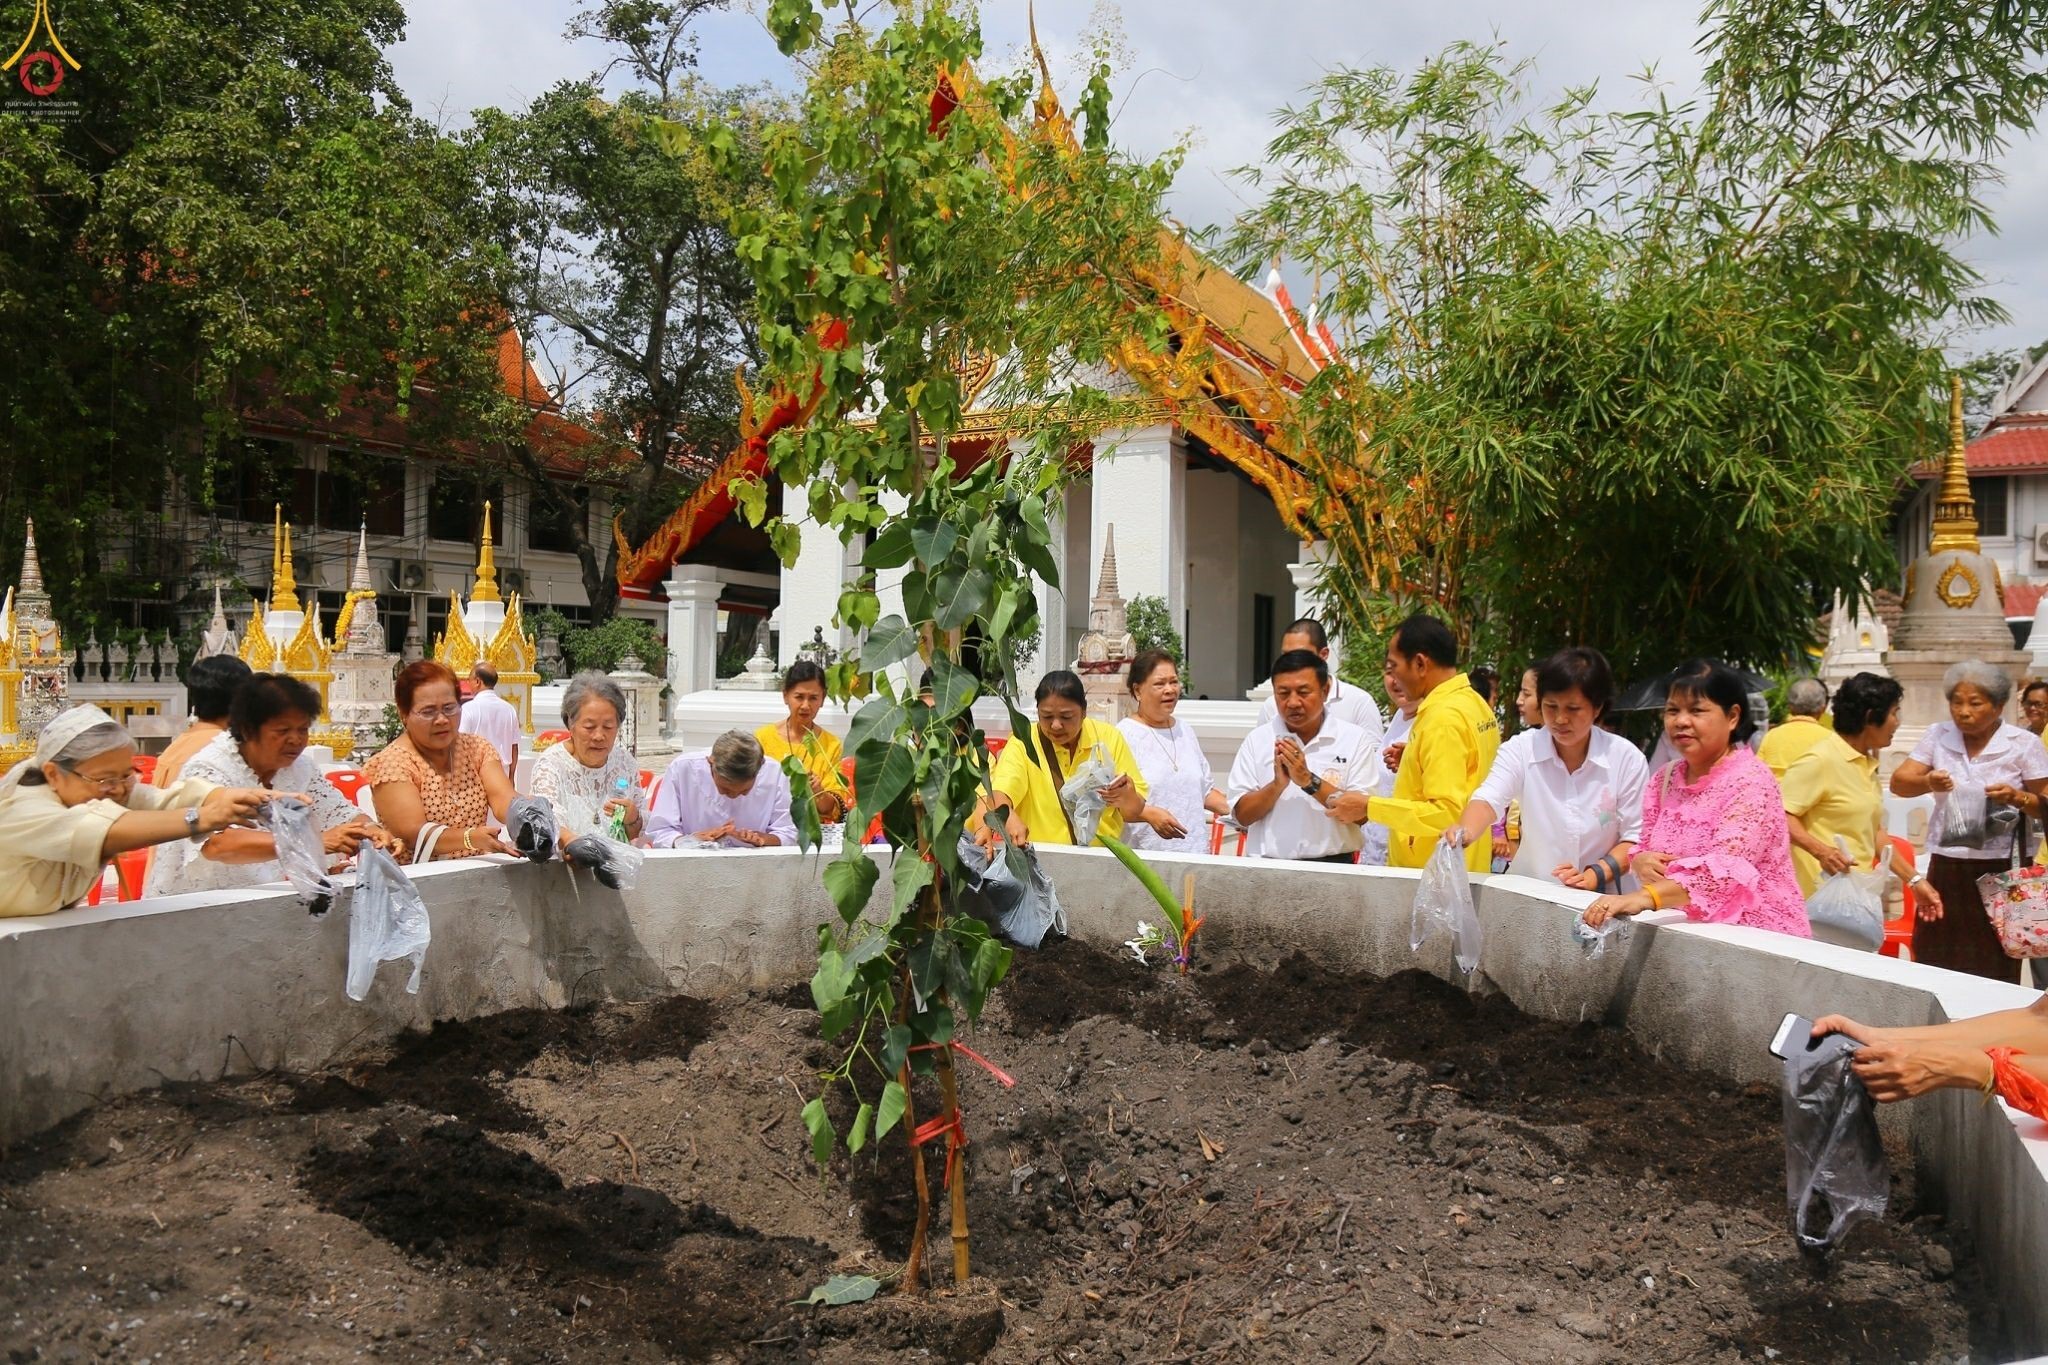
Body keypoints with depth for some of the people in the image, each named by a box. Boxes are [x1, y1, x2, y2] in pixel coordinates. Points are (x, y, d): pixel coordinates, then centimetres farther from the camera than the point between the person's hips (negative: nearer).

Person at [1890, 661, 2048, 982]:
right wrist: (1928, 783, -23)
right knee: (1937, 963, 5)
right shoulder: (1937, 735, 5)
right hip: (1946, 866, 2)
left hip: (2000, 868, -2)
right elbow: (1898, 783, -2)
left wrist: (2016, 798, -19)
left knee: (1993, 972, 1)